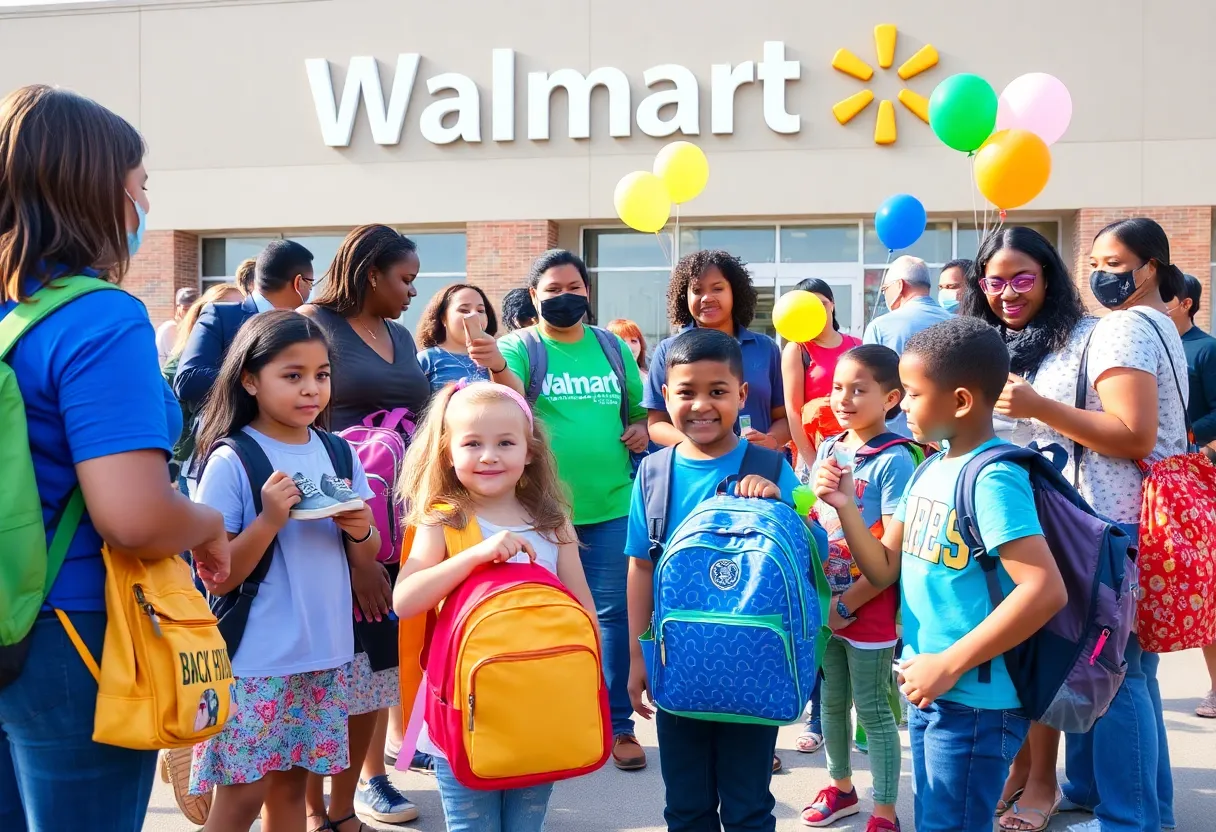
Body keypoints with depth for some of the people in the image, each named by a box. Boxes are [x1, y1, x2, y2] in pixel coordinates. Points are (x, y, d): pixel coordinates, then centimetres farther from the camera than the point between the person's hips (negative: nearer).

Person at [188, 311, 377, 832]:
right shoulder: (231, 461, -11)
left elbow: (366, 559, 11)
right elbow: (219, 577, -12)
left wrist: (359, 530, -10)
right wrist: (269, 519, -24)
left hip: (327, 653, 5)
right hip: (255, 660, -5)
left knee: (290, 786, 14)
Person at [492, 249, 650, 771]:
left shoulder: (612, 348, 8)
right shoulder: (521, 347, -3)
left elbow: (641, 406, 19)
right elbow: (513, 395, -25)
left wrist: (642, 428, -3)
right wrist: (498, 369, -47)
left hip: (610, 504, 2)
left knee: (613, 611, 6)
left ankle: (618, 723, 19)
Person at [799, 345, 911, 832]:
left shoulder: (894, 462, -16)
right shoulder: (827, 450, 4)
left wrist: (848, 604, -15)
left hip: (870, 608, -6)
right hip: (825, 601, 6)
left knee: (873, 711, 4)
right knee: (831, 701, 18)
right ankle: (841, 787, 37)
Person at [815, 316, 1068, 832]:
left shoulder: (992, 479, -21)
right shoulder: (929, 470, 7)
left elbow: (1046, 590, -29)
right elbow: (883, 571, 9)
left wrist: (950, 664, -25)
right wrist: (846, 507, -6)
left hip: (975, 701, -9)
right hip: (929, 691, 9)